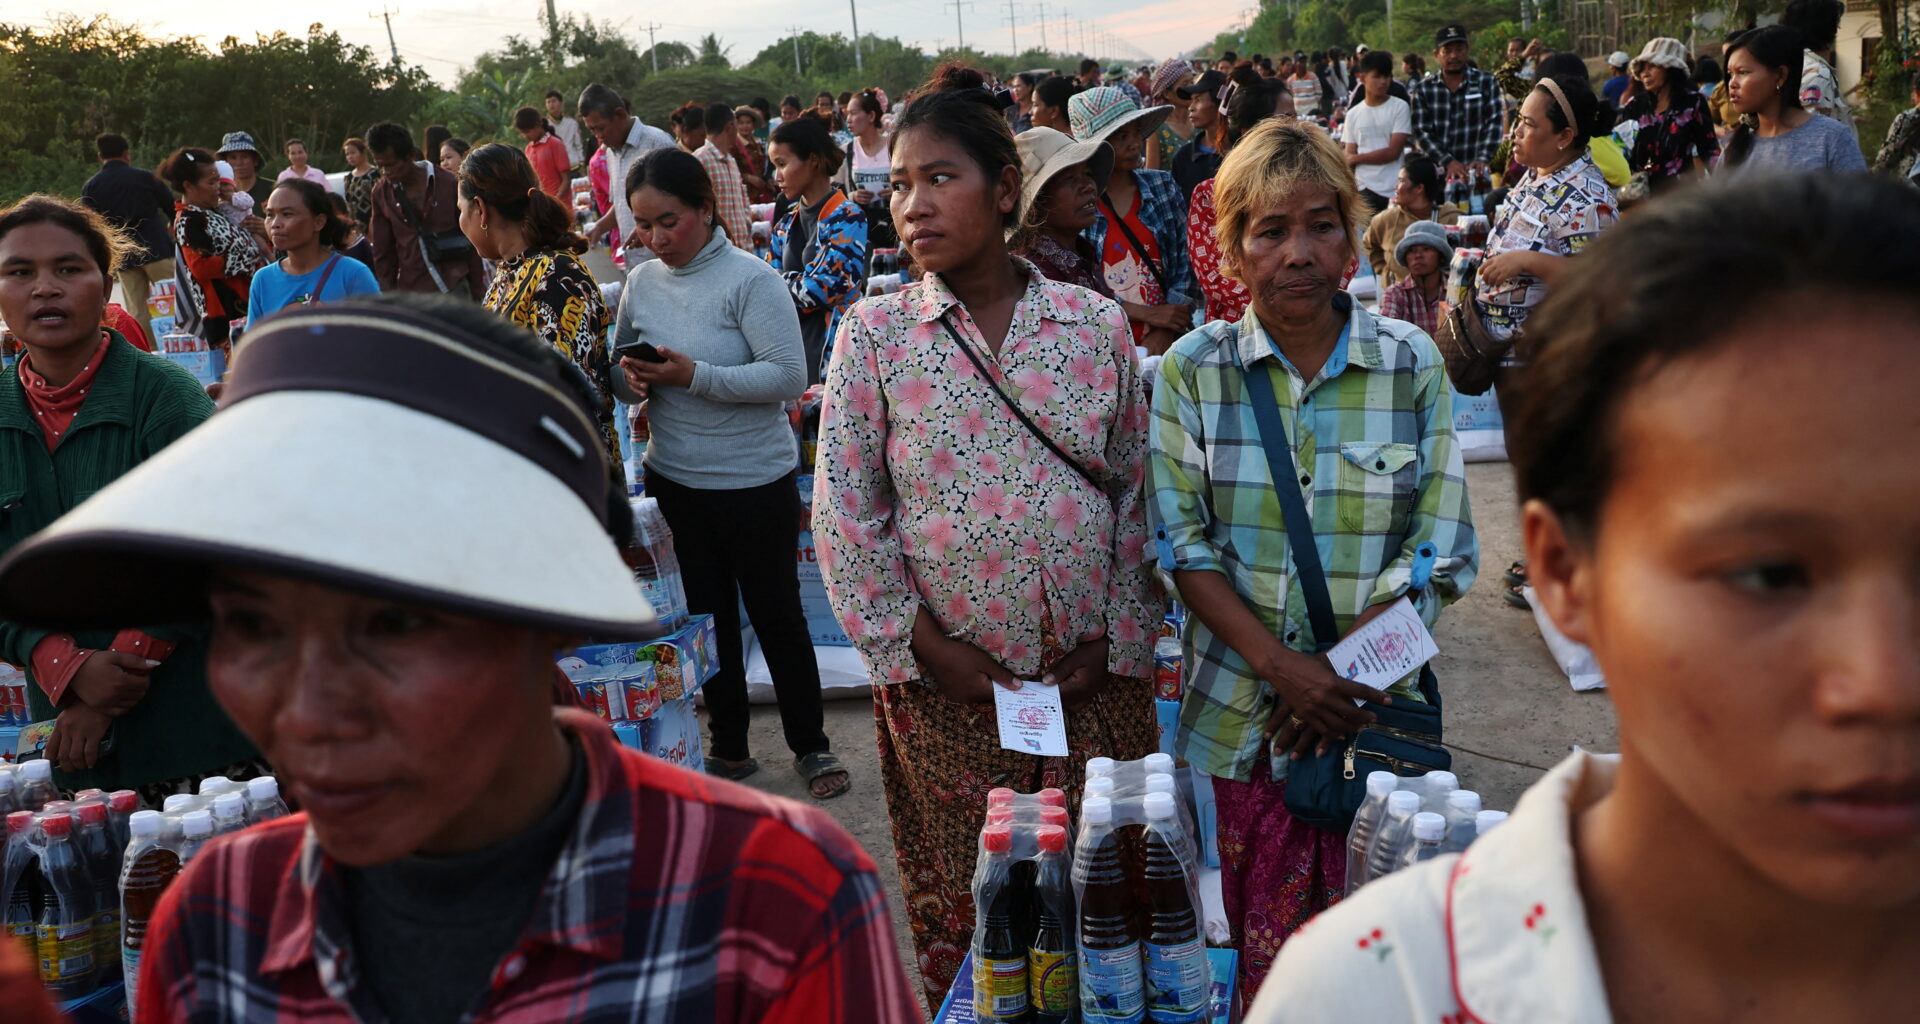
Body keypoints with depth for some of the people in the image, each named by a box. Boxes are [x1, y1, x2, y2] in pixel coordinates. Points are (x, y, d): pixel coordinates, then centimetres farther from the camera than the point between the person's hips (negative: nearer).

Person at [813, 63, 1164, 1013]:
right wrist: (921, 645, -6)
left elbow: (1138, 488, 6)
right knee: (959, 911, 9)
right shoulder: (875, 332, -3)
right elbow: (843, 509, -2)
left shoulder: (1098, 323, 1)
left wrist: (1118, 634, -2)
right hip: (946, 681, -1)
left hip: (1096, 675, 1)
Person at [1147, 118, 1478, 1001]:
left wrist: (1338, 672, -12)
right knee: (1258, 947, 7)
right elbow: (1181, 543, -4)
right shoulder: (1192, 369, 1)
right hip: (1238, 718, 0)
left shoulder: (1412, 364, 0)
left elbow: (1443, 552, -2)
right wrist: (1284, 668, -15)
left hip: (1371, 709, 0)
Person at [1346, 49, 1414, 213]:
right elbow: (1349, 158, 10)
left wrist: (1356, 158, 1)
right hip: (1364, 190, 2)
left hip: (1394, 191, -2)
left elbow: (1393, 152, -6)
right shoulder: (1353, 114, 10)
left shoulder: (1400, 107, 1)